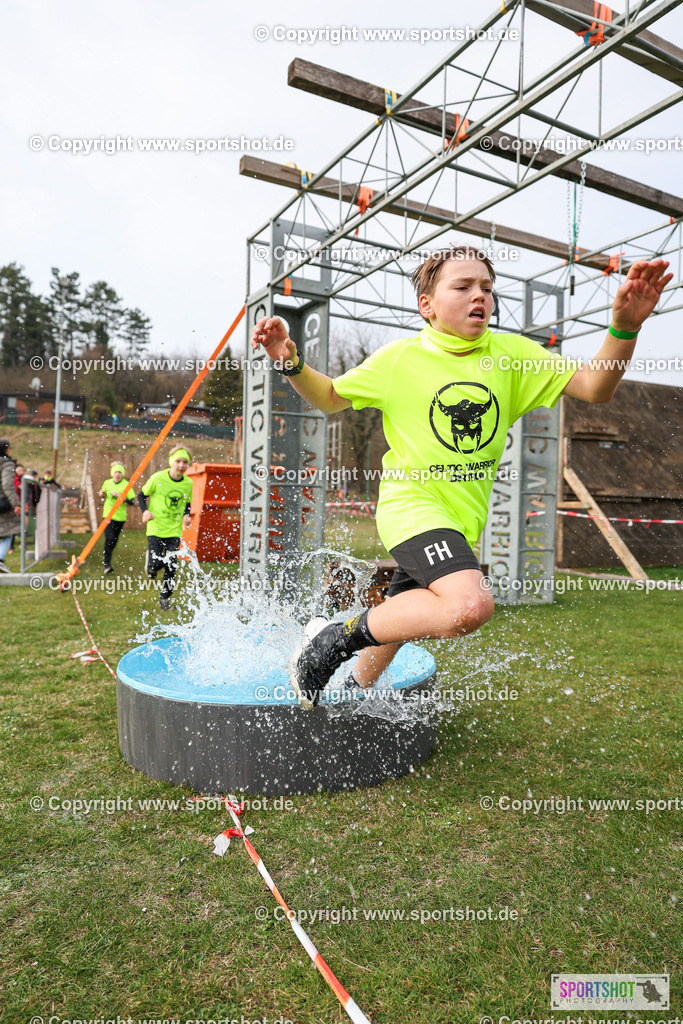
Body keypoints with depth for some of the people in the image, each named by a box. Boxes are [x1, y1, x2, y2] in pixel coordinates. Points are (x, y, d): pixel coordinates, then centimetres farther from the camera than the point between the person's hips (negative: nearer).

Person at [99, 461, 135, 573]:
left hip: (120, 516, 0)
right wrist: (102, 494, 0)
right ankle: (107, 563, -10)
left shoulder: (126, 485, -6)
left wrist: (119, 495, -23)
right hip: (108, 515, 0)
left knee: (114, 540, 12)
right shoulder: (107, 483, 4)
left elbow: (132, 502, -14)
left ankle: (106, 557, 37)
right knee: (109, 538, -15)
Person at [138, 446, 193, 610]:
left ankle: (165, 597, 21)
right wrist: (145, 511, -16)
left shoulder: (188, 483, -1)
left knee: (171, 566, 0)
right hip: (156, 528, -2)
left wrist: (186, 515, -4)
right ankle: (151, 567, 30)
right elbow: (141, 496, 1)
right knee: (156, 564, -9)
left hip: (175, 530, 2)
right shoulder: (158, 478, -11)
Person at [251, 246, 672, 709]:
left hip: (464, 518, 6)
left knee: (402, 616, 20)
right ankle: (336, 637, -11)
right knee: (470, 605, -30)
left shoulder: (512, 355, 2)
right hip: (413, 503, -5)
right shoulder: (399, 357, -4)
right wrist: (293, 364, -10)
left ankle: (354, 690, 46)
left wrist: (624, 328, -21)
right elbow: (332, 397, 8)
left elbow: (594, 388, -4)